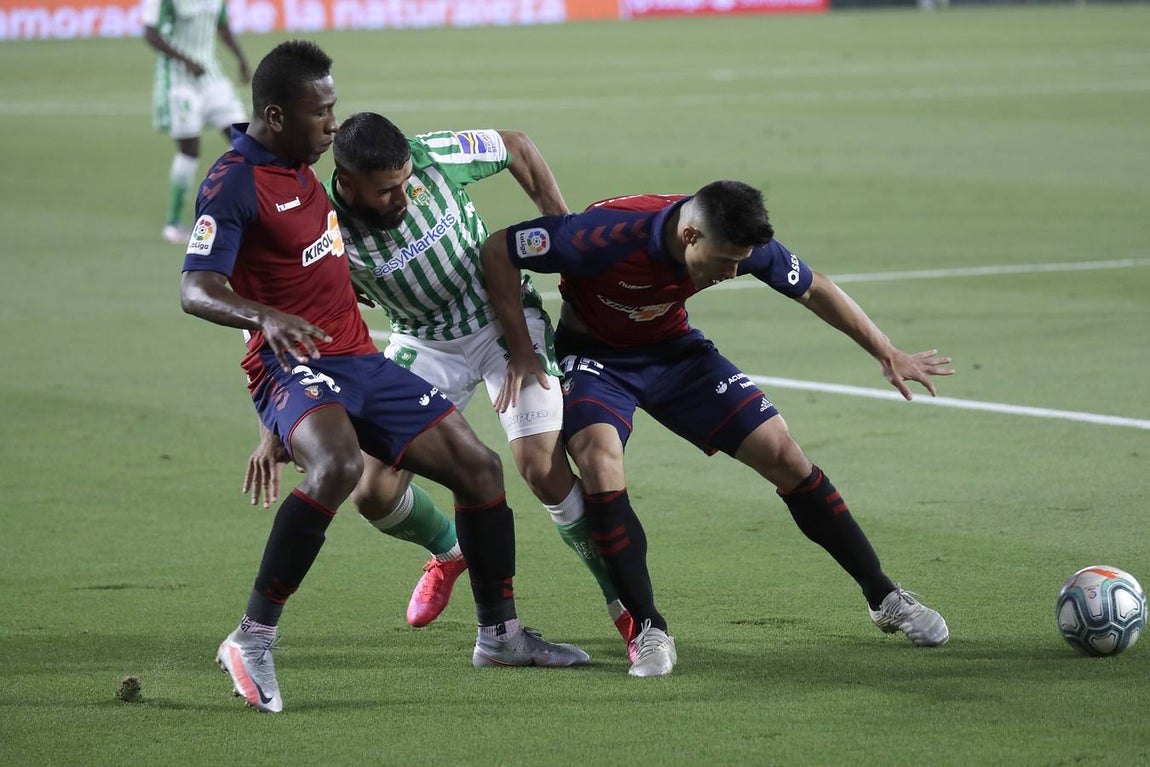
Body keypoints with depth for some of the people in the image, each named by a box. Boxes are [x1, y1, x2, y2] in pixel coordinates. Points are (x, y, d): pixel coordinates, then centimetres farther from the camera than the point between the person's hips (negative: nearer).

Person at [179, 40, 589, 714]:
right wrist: (267, 317, -40)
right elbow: (196, 289, -22)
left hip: (359, 361, 9)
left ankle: (501, 634, 25)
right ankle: (253, 640, -30)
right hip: (293, 364, -9)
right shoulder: (235, 182, -13)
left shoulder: (298, 165, 13)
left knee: (478, 465, 8)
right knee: (339, 466, -38)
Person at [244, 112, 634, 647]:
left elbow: (517, 148, -4)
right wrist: (273, 431, -21)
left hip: (504, 317, -2)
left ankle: (627, 607, -1)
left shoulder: (435, 156, -25)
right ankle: (449, 551, 32)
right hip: (423, 341, 2)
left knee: (543, 468, -18)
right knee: (374, 493, -4)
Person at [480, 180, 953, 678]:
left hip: (673, 348, 4)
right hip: (593, 354, -4)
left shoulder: (741, 243, -23)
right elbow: (497, 250, -26)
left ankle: (883, 597, 12)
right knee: (599, 457, -33)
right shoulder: (607, 235, -37)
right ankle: (648, 630, -22)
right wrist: (520, 351, -24)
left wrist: (887, 354, 0)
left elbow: (813, 289, -3)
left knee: (784, 455, -4)